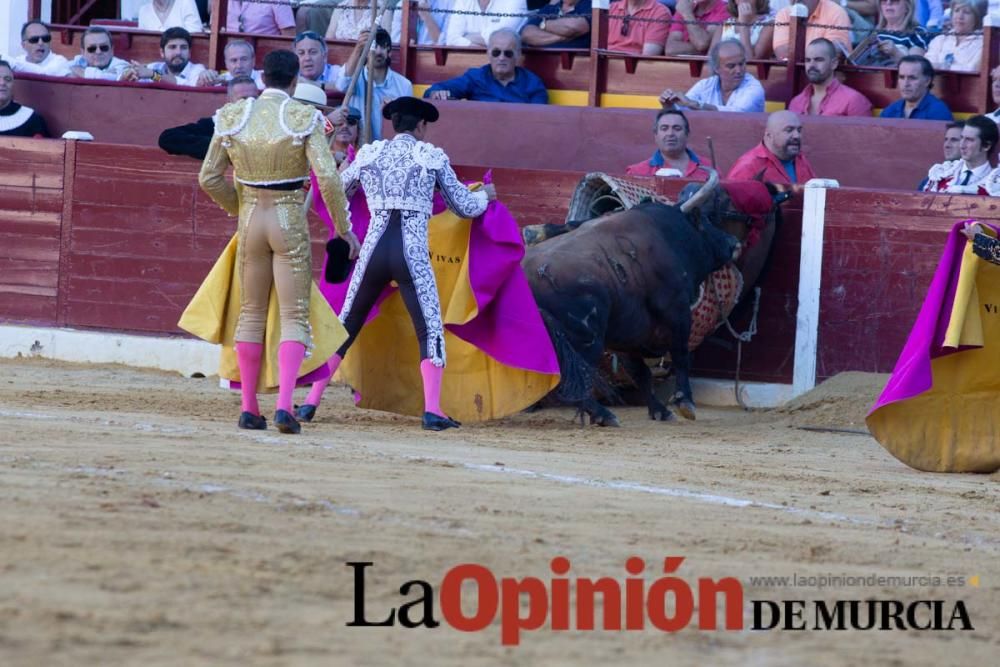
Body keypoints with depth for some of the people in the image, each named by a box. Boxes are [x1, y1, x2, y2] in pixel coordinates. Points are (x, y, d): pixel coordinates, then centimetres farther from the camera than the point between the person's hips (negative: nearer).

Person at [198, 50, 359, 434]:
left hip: (251, 219, 3)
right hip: (291, 223, -3)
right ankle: (284, 405, -15)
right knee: (294, 316, 0)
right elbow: (327, 177, -16)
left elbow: (209, 178, 4)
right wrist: (343, 228, -6)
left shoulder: (232, 118, 0)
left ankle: (249, 409, 15)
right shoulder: (304, 118, -10)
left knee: (251, 314, 14)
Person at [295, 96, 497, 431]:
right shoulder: (432, 156, 4)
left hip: (373, 251, 3)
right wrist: (485, 195, 33)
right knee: (430, 331, 1)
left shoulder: (369, 154, 10)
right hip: (413, 254, -3)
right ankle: (432, 410, -14)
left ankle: (310, 403, 11)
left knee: (345, 328, 13)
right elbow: (464, 206, 11)